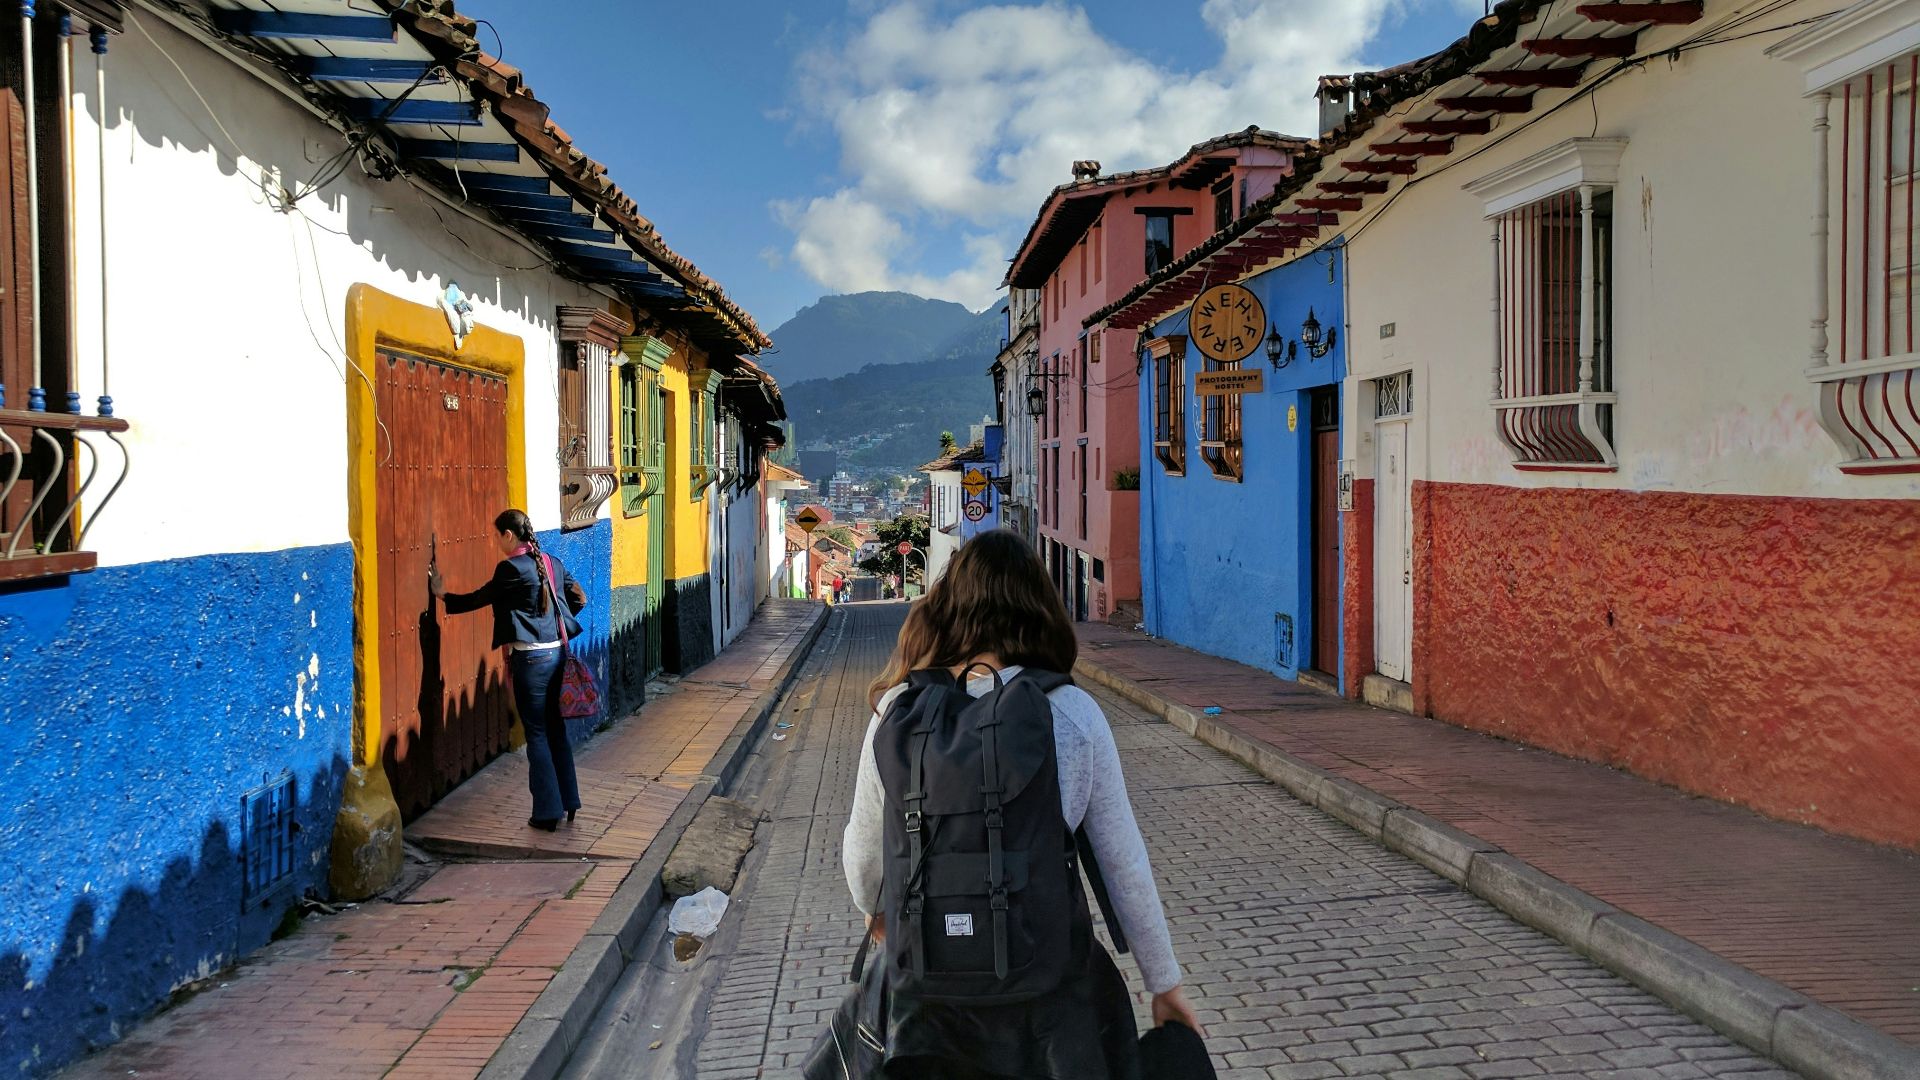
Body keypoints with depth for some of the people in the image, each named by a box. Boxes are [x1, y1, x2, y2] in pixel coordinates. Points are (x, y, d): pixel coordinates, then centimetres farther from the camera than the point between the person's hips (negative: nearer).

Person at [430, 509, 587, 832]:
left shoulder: (511, 568, -13)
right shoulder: (552, 563, 8)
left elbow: (479, 599, -3)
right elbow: (579, 599, 15)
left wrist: (443, 594, 12)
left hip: (531, 658, -7)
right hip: (557, 653, 7)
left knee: (537, 734, 2)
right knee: (556, 729, 16)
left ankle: (547, 812, 7)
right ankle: (568, 801, 23)